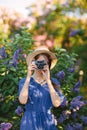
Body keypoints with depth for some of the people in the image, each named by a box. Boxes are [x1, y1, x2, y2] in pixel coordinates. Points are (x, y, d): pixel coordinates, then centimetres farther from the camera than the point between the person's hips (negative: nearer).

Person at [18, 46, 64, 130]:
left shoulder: (54, 82, 2)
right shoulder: (24, 81, -1)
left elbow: (57, 103, -13)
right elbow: (22, 100, -18)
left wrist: (48, 80, -15)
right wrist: (28, 77, -16)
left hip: (48, 122, 2)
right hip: (30, 122, -1)